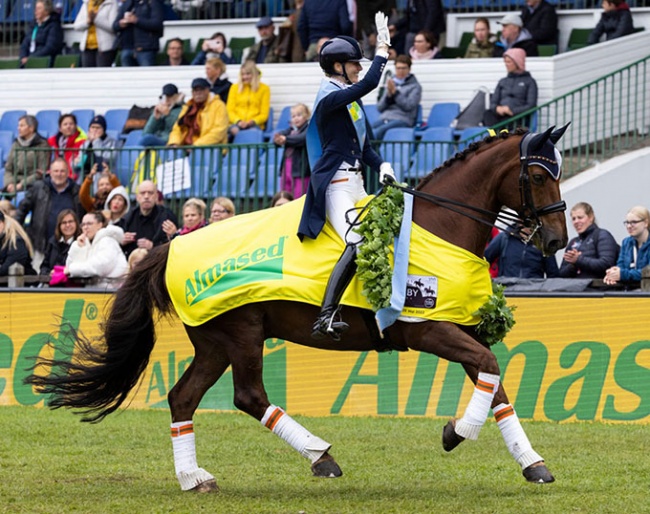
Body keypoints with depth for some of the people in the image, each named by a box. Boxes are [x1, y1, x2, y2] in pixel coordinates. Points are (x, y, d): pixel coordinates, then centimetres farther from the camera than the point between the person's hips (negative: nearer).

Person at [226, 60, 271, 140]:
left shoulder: (264, 89, 12)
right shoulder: (235, 88, 18)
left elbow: (264, 114, 8)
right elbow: (230, 110, 12)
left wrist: (252, 121, -12)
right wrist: (238, 121, -10)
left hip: (254, 125, -1)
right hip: (236, 124, 1)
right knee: (234, 130, -37)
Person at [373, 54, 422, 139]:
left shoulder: (415, 86, 9)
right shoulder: (391, 83, 24)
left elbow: (409, 106, -6)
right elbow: (379, 108, 17)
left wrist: (395, 92, -7)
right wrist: (389, 95, -1)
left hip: (402, 119, -5)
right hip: (385, 118, 5)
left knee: (378, 131, -36)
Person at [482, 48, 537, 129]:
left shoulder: (529, 81, 11)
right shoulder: (502, 82, 26)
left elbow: (531, 105, 1)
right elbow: (493, 103, 20)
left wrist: (512, 111, -12)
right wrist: (497, 109, -5)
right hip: (501, 115, 4)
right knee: (487, 114, -33)